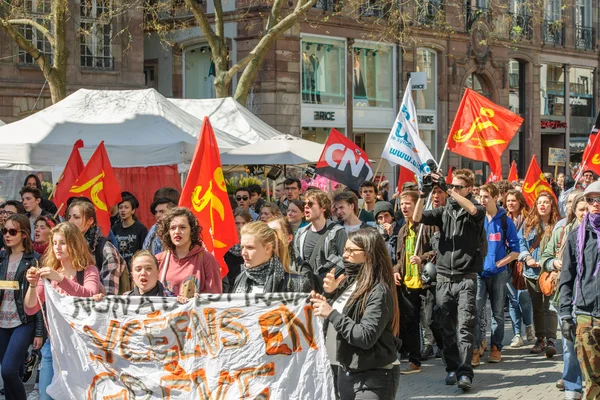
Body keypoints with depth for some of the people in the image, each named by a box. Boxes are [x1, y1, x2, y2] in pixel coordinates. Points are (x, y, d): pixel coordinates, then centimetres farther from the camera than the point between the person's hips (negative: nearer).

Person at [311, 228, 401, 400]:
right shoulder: (352, 284, 10)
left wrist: (332, 313, -21)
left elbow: (366, 337, -25)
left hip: (373, 378, -9)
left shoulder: (379, 291, -17)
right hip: (346, 371, 9)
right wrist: (331, 295, 3)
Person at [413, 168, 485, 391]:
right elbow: (417, 218, 2)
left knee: (465, 326, -10)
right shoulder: (444, 211, 12)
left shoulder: (476, 209, 2)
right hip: (444, 278, 4)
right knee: (448, 327, 9)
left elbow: (473, 210, -23)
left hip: (466, 278, -4)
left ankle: (465, 373, -11)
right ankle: (452, 368, 18)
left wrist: (447, 189, -25)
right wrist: (423, 194, -13)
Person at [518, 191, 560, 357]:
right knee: (537, 307, 12)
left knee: (549, 307, -10)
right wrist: (527, 258, -9)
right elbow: (520, 242, 5)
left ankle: (550, 341, -12)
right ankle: (540, 339, 22)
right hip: (532, 271, 4)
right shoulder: (529, 223, 7)